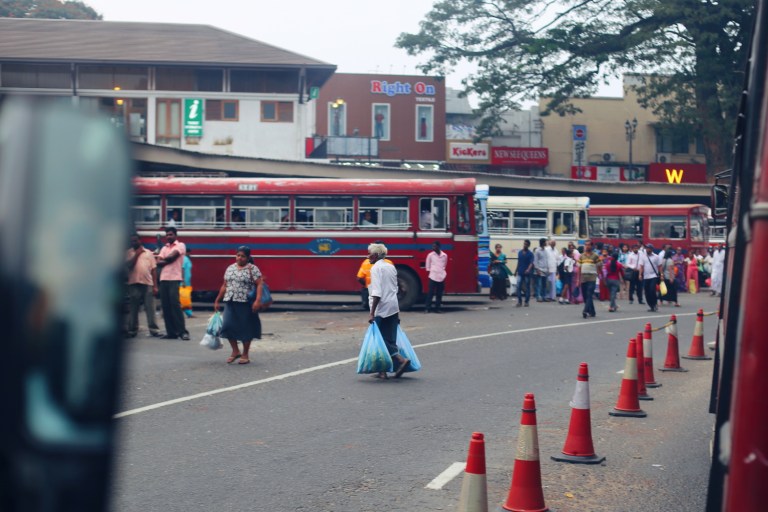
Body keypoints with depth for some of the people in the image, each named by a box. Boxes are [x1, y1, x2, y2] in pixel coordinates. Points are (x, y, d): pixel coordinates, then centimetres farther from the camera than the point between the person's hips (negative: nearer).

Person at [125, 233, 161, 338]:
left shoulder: (148, 253, 11)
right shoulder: (129, 253, 8)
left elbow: (153, 270, 9)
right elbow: (128, 265, -7)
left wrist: (155, 286, 3)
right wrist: (136, 254, -7)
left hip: (148, 283, 0)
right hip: (134, 283, 0)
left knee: (150, 308, -2)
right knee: (133, 309, 2)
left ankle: (154, 330, -3)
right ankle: (132, 330, 8)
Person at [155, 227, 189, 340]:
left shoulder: (180, 245, 3)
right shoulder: (164, 248, 20)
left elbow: (172, 256, -11)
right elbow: (158, 262, 8)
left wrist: (163, 259, 6)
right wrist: (168, 261, -9)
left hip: (174, 279, -6)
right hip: (163, 279, 6)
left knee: (175, 305, -13)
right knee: (165, 306, 2)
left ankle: (182, 331, -13)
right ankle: (171, 332, 4)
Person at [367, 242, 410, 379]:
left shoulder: (376, 268, -10)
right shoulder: (391, 267, 15)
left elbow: (377, 293, -18)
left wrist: (372, 313, -20)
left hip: (382, 308, -8)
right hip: (394, 307, 8)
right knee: (389, 340, 8)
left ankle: (401, 359, -14)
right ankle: (383, 370, 12)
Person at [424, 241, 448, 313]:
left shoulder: (444, 255, 6)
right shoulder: (430, 255, 1)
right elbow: (427, 266, 7)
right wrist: (429, 272, 3)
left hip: (441, 277, 3)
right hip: (433, 276, -3)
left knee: (439, 294, 6)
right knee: (430, 293, -5)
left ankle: (437, 308, 14)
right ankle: (427, 308, -3)